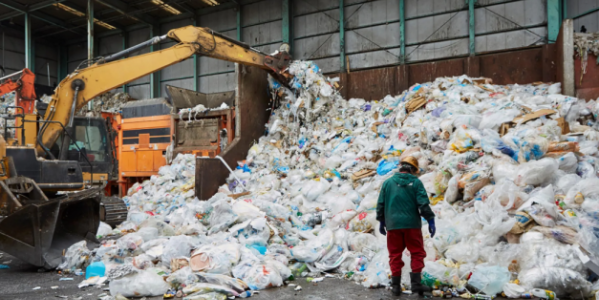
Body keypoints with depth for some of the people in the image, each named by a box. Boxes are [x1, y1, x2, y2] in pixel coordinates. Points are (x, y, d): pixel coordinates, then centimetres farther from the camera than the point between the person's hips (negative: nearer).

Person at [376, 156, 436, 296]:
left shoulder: (387, 183, 6)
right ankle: (416, 283, 3)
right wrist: (431, 220, -2)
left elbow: (380, 204, 8)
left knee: (395, 255, 9)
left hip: (392, 225, 2)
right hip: (411, 224, -2)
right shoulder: (416, 182, -1)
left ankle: (396, 285, 12)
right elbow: (423, 203, -7)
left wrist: (382, 221, 18)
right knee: (417, 253, 9)